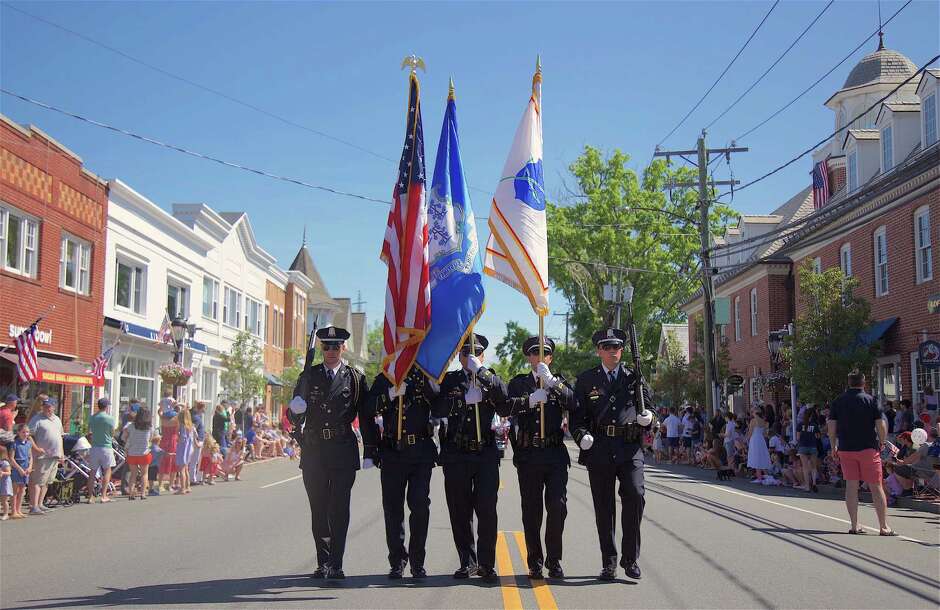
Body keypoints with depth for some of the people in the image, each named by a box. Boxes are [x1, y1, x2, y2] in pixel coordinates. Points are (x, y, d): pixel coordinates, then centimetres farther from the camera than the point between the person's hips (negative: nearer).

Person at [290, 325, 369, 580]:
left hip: (343, 452, -2)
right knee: (318, 509, 7)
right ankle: (323, 563, 16)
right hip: (314, 450, 2)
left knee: (339, 510, -5)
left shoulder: (356, 378, 7)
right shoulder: (308, 376, 11)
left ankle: (336, 564, -3)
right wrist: (296, 408, -12)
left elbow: (366, 416, 8)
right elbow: (295, 412, 10)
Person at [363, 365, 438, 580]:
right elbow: (368, 412, 1)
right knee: (392, 507, 2)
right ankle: (397, 561, 14)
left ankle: (417, 562, 5)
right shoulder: (384, 379, 9)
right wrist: (390, 395, -13)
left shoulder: (425, 377, 8)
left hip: (421, 452, -1)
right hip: (392, 453, 1)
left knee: (420, 505, -6)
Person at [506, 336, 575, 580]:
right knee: (531, 510, 4)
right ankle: (535, 562, 13)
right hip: (528, 454, 0)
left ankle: (554, 560, 5)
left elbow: (573, 404, -9)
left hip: (555, 453, 0)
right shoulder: (518, 383, 11)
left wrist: (551, 380, -18)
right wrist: (530, 400, -22)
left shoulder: (560, 382, 13)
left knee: (558, 506, -8)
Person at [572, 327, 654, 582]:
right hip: (599, 448, 0)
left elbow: (647, 409, 19)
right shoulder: (586, 380, 11)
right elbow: (577, 415, 9)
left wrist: (647, 419, -4)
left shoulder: (634, 377, 13)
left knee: (635, 495, -17)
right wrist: (581, 434, -10)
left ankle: (631, 558, -5)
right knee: (603, 506, 4)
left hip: (630, 448, 0)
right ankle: (609, 562, 15)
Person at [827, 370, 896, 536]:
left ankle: (854, 526, 5)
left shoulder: (837, 402, 3)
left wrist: (833, 447, 12)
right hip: (868, 448, -2)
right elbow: (881, 425, -6)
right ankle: (884, 527, 2)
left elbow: (831, 426, 3)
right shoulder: (871, 400, -4)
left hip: (845, 449, 2)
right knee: (876, 487, 2)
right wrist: (881, 443, 9)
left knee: (851, 486, 6)